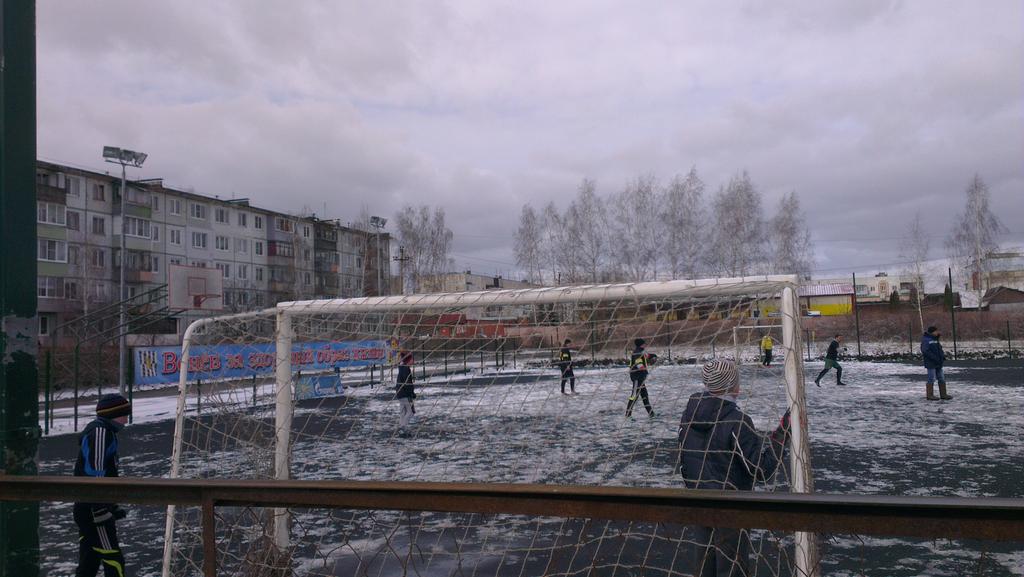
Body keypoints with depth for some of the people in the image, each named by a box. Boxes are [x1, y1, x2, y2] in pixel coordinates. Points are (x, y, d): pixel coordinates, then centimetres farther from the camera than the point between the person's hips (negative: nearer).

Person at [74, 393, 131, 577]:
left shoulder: (104, 431, 16)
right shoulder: (100, 432, -16)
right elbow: (94, 473, -22)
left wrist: (112, 507, 27)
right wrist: (101, 511, -23)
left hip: (88, 510, 10)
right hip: (93, 509, -10)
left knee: (89, 562, 15)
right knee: (113, 561, -7)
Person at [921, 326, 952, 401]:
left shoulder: (935, 340, 15)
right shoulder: (926, 340, -12)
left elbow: (940, 350, 21)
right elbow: (925, 351, -21)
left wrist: (943, 356, 2)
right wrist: (935, 358, -23)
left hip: (938, 363, 9)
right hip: (931, 363, -9)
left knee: (942, 378, 11)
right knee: (931, 379, -4)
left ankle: (943, 394, 18)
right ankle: (929, 395, 4)